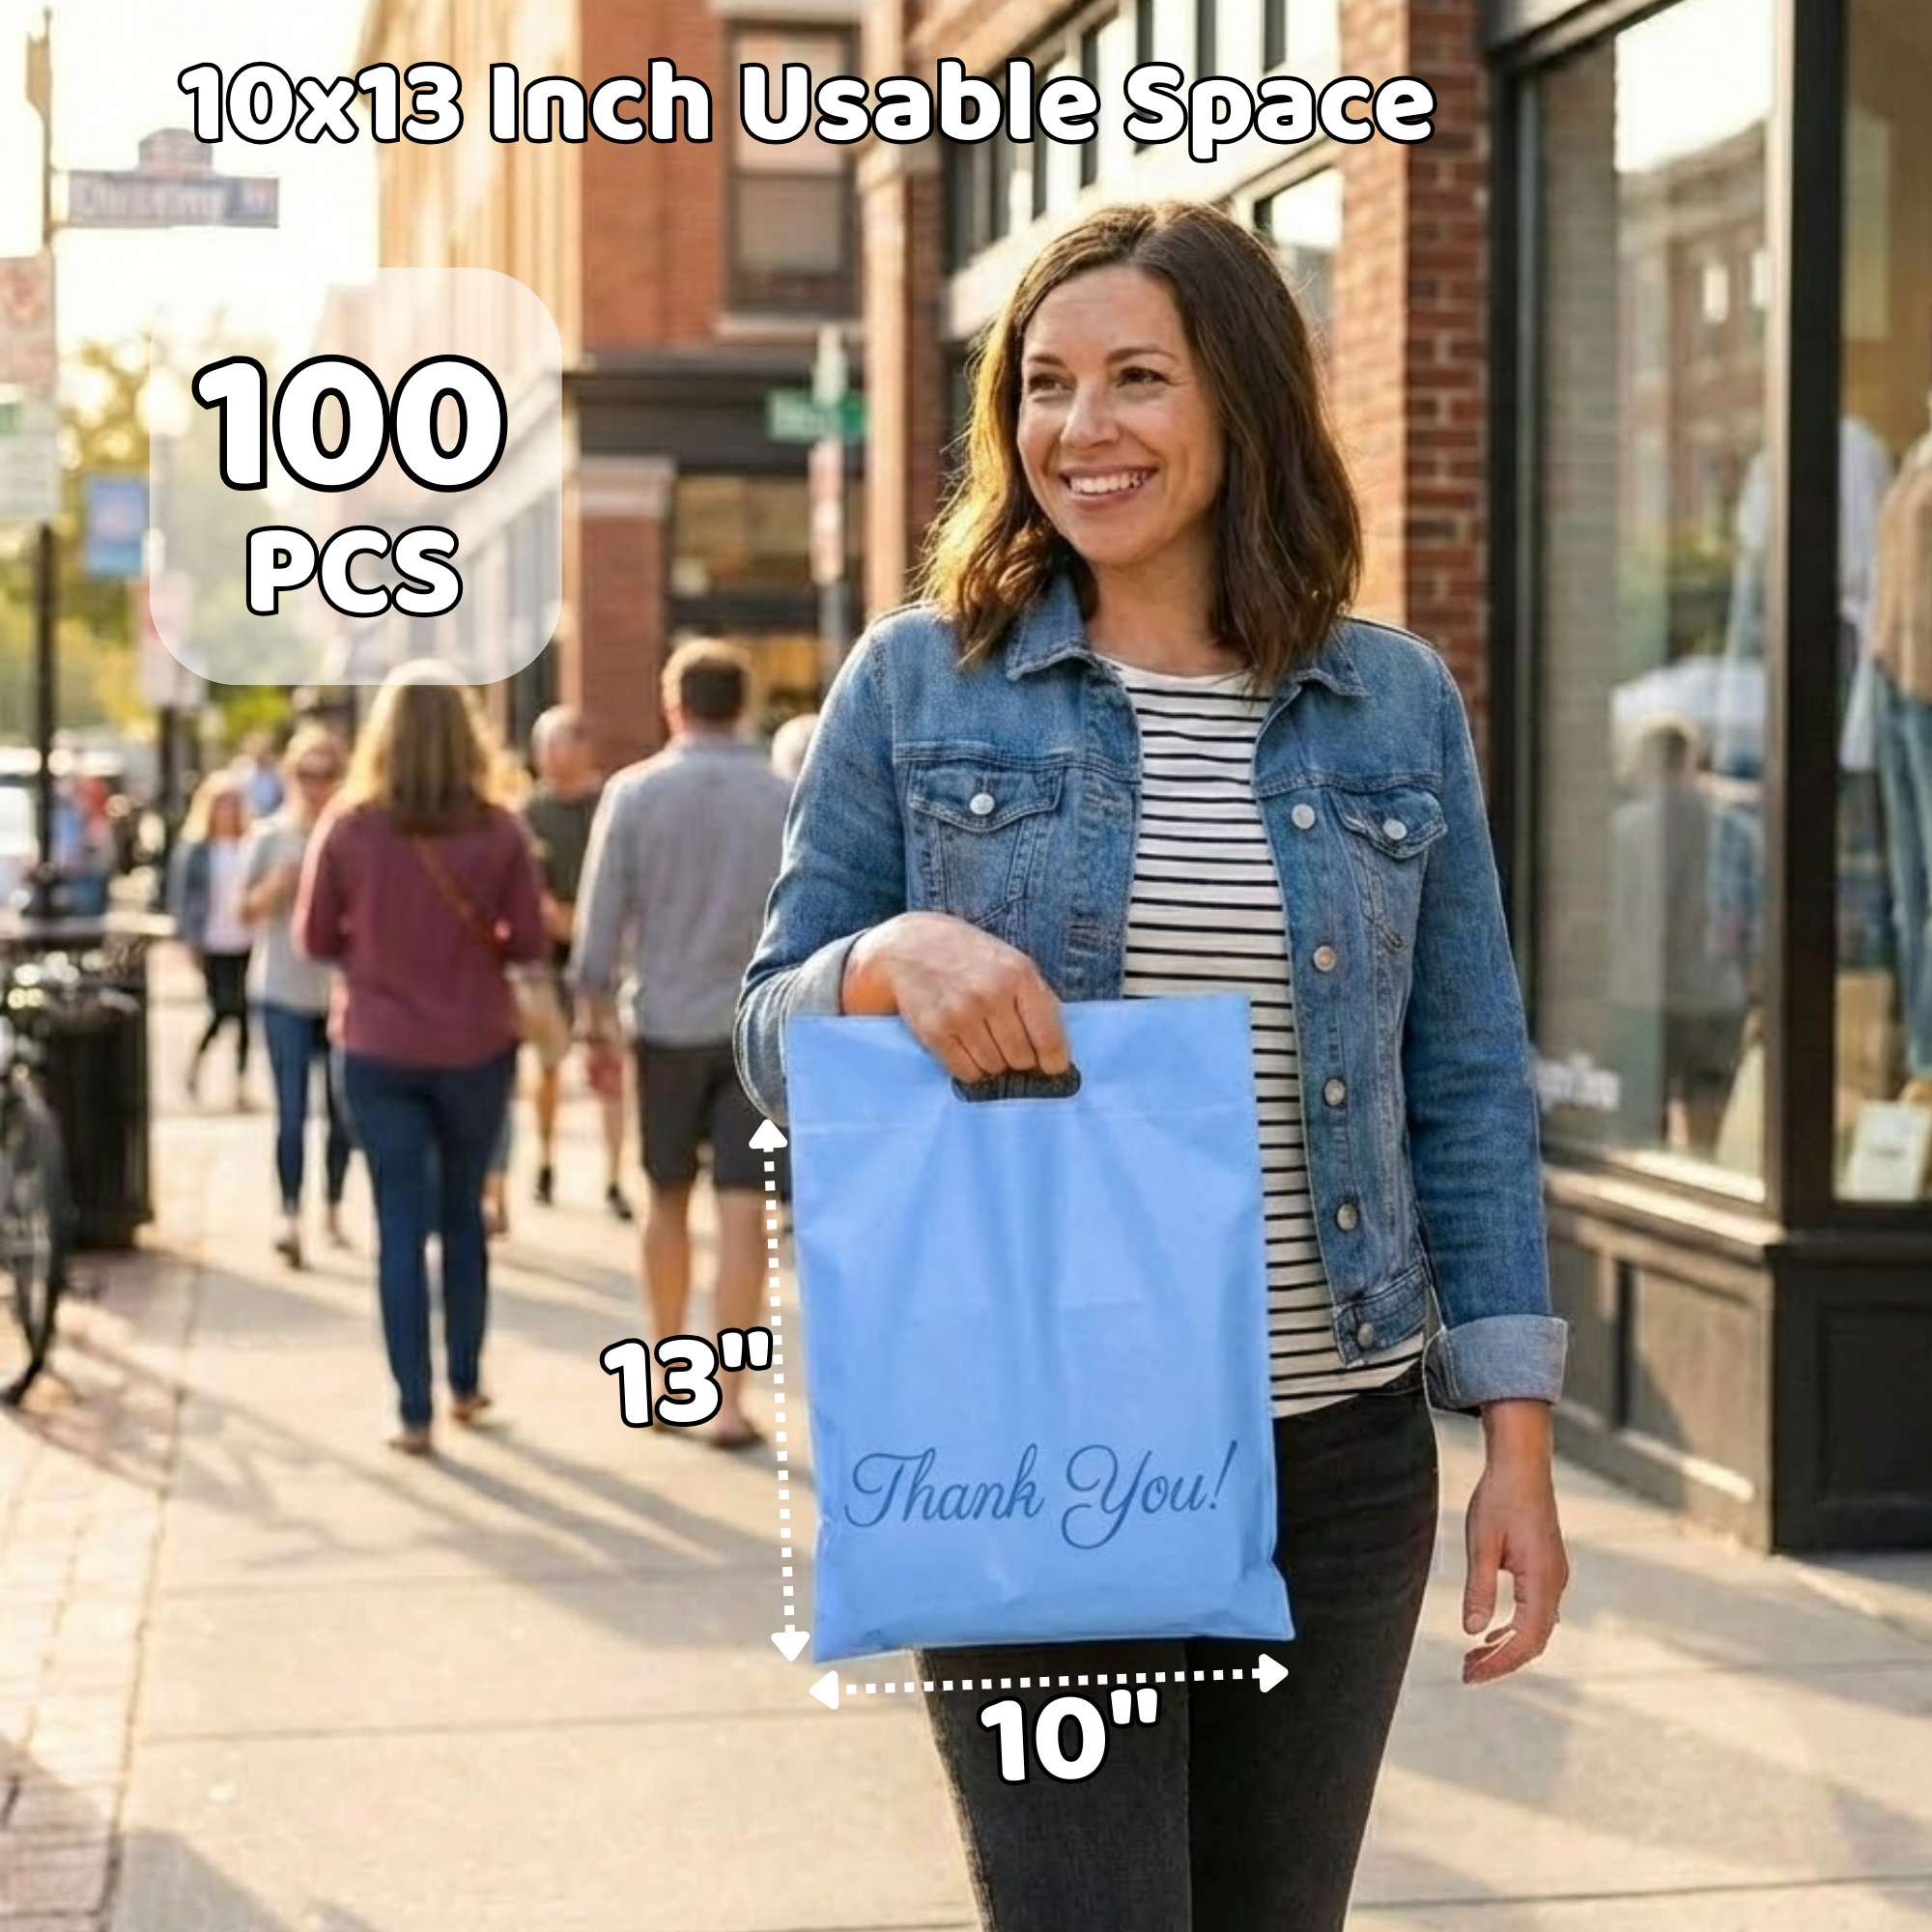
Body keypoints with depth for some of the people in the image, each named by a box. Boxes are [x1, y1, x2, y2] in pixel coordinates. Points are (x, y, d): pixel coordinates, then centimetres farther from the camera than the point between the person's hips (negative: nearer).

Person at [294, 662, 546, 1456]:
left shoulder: (347, 829, -9)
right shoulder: (497, 832, -10)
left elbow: (315, 938, -1)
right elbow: (528, 942, -4)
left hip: (378, 1051, -1)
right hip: (476, 1048, 1)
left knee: (401, 1224, 4)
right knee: (462, 1212, 18)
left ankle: (415, 1412, 2)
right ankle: (466, 1383, 28)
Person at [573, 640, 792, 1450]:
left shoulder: (634, 792, -3)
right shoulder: (787, 799, -1)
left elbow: (600, 921, -3)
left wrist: (595, 1026, 4)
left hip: (669, 1024, 1)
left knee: (668, 1199, 17)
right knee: (743, 1210, -2)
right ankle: (729, 1399, -6)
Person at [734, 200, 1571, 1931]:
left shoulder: (1399, 704, 4)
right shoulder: (919, 683, 0)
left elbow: (1467, 1091, 6)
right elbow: (774, 1039, 3)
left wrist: (1519, 1442, 1)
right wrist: (893, 957, -20)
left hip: (1340, 1456, 3)